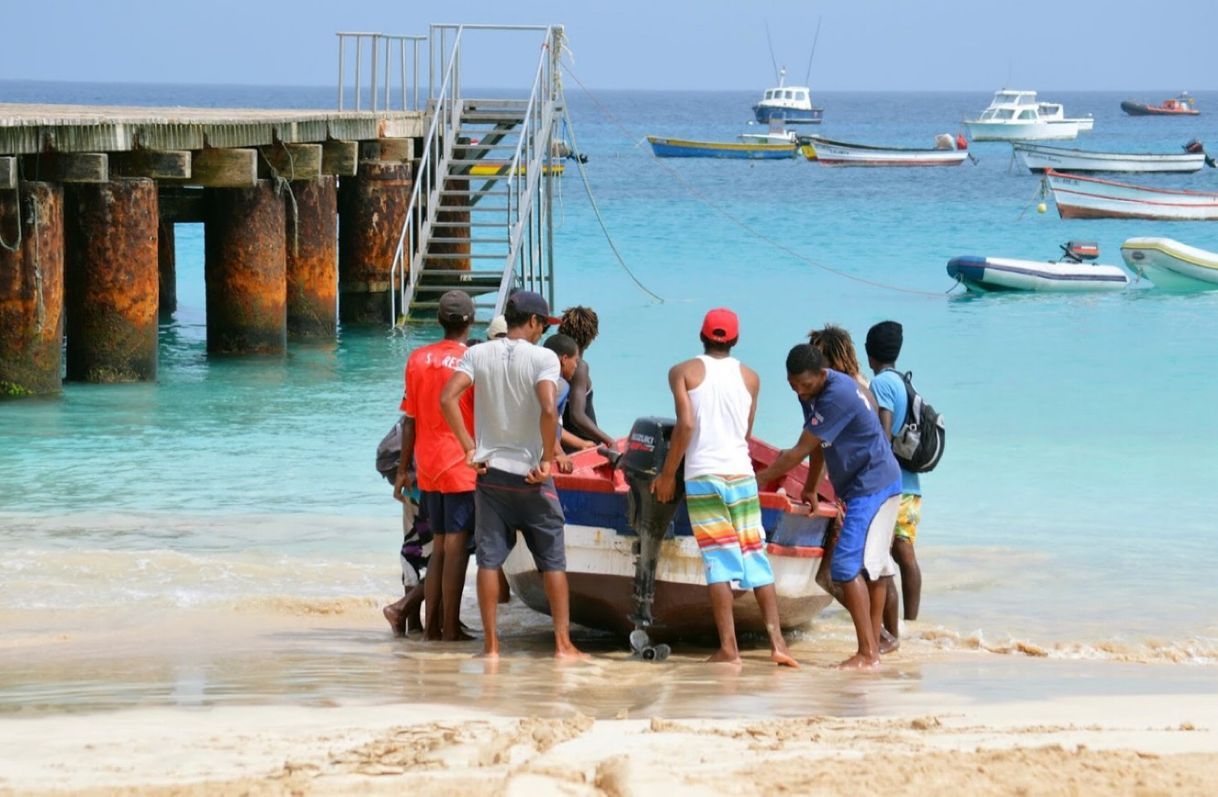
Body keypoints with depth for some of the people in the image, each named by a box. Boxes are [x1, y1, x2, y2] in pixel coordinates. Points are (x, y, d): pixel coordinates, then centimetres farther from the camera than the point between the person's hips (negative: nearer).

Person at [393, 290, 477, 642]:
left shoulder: (418, 359, 5)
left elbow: (410, 421, 8)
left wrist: (403, 469, 13)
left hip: (427, 467, 5)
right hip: (462, 466, -5)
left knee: (439, 544, 14)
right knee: (456, 546, -3)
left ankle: (432, 625, 12)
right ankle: (450, 628, -3)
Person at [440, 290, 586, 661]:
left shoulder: (479, 354, 1)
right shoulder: (542, 358, -10)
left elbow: (448, 398, -9)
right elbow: (548, 409, -24)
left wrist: (470, 448, -4)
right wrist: (548, 459, -13)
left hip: (490, 472, 3)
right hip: (530, 476, -3)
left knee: (488, 560, 6)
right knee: (553, 560, 7)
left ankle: (491, 644, 6)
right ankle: (563, 642, 5)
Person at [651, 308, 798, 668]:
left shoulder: (683, 372, 1)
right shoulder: (750, 378, 10)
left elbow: (686, 425, -10)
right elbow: (746, 432, 14)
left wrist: (667, 474, -3)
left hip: (702, 477, -2)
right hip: (742, 476, 2)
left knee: (718, 561, -3)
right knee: (756, 558, 6)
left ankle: (728, 648, -8)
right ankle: (777, 642, -1)